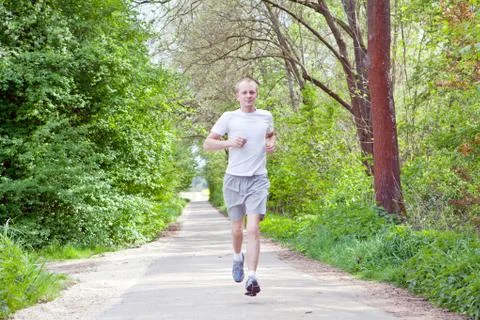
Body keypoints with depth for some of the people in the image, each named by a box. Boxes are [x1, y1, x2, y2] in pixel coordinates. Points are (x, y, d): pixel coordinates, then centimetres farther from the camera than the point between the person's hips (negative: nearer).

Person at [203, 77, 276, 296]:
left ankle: (251, 279, -18)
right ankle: (238, 258, 42)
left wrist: (271, 144, 7)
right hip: (234, 179, 0)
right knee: (237, 229, 11)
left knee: (253, 228, -15)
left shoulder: (266, 116, 9)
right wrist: (229, 142, -14)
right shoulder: (229, 118, 1)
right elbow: (207, 144, 3)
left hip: (257, 180, 0)